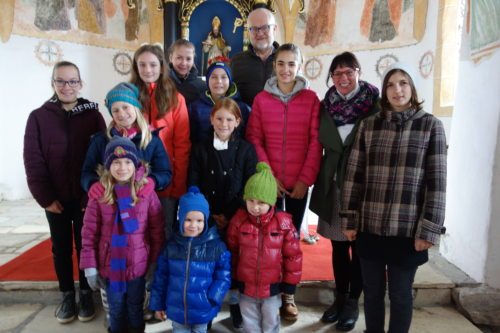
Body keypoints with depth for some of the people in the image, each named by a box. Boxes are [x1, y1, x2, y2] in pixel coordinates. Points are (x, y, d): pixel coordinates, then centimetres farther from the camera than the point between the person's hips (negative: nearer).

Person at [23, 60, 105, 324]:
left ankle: (86, 293, 27)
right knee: (61, 248, 13)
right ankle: (67, 294, 30)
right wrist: (45, 197, -8)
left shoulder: (93, 115, -3)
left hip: (86, 197, -1)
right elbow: (33, 160, -3)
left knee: (85, 245, 10)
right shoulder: (38, 117, 0)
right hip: (55, 198, 1)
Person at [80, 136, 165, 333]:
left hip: (138, 265, -1)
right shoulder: (99, 193, -11)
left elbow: (158, 230, -6)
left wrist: (156, 263, -4)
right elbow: (89, 233, -5)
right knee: (115, 311, 21)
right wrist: (90, 266, -5)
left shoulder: (147, 191, -12)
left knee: (135, 309, 20)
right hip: (110, 265, 1)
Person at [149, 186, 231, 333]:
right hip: (177, 310, 2)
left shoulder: (216, 246, -14)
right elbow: (161, 277, 3)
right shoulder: (171, 246, -6)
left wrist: (211, 301, -16)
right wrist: (158, 304, 7)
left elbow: (223, 277, -9)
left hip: (202, 311, -1)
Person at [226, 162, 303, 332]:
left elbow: (293, 255, -8)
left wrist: (289, 283, -3)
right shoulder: (238, 220, -12)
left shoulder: (283, 222, -17)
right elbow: (232, 252, 0)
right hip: (246, 286, 1)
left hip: (273, 287, -1)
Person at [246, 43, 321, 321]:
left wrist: (305, 179, -9)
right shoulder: (261, 99, 3)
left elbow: (316, 142, -2)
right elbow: (254, 140, 0)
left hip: (299, 182, 0)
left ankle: (288, 295, 26)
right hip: (270, 181, 0)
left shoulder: (311, 99, 1)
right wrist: (268, 176, -8)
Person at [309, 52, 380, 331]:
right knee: (338, 242, 13)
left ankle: (353, 302, 24)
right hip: (333, 184, 4)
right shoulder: (327, 104, 6)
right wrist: (319, 179, 2)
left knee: (358, 244, 7)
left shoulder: (374, 103, -5)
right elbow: (321, 143, 8)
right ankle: (340, 297, 31)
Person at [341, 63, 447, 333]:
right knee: (372, 290, 14)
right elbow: (353, 175, 3)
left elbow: (436, 182, -4)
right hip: (369, 227, 2)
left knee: (400, 294, 12)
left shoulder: (431, 126, -1)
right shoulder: (368, 125, 4)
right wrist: (350, 220, 0)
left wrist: (429, 230, -8)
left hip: (407, 230, -2)